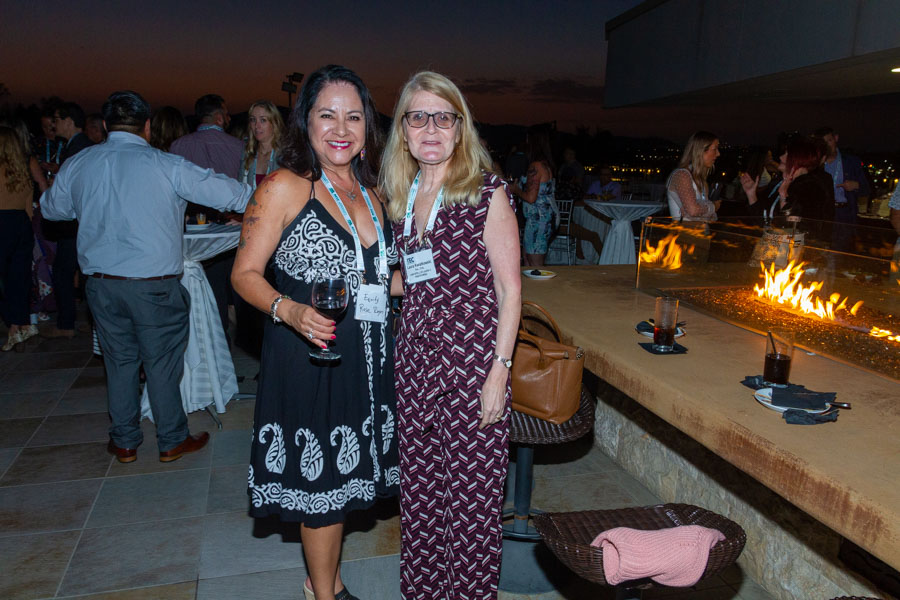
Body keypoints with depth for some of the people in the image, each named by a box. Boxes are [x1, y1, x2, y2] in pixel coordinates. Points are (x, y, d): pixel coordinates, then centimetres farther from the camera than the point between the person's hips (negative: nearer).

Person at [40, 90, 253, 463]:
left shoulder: (76, 165, 3)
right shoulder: (166, 166, -11)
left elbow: (51, 209, 20)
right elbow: (228, 194, -7)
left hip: (101, 285, 4)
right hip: (155, 285, -4)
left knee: (119, 362, 16)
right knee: (162, 363, 8)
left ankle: (124, 442, 28)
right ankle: (172, 441, 21)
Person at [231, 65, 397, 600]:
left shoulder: (370, 192, 10)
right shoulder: (285, 187, -9)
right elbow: (246, 273, -11)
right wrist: (289, 310, -27)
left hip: (366, 355, 6)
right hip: (309, 356, -6)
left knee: (344, 473, 17)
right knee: (321, 479, 6)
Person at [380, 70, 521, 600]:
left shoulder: (487, 192, -8)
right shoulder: (402, 194, 10)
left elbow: (509, 289, -10)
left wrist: (499, 371, -13)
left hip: (472, 361, -5)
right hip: (416, 358, 6)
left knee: (470, 492, 6)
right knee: (420, 485, 16)